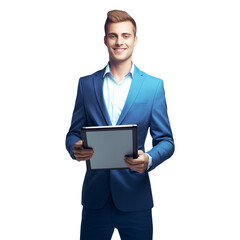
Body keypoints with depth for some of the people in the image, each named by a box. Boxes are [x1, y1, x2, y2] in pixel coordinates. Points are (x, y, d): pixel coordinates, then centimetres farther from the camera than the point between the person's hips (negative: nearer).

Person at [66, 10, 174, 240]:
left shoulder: (154, 85, 2)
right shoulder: (86, 83, 7)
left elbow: (166, 140, 1)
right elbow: (74, 133, 9)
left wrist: (149, 159, -20)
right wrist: (75, 148, -14)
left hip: (135, 197, -1)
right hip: (95, 197, 1)